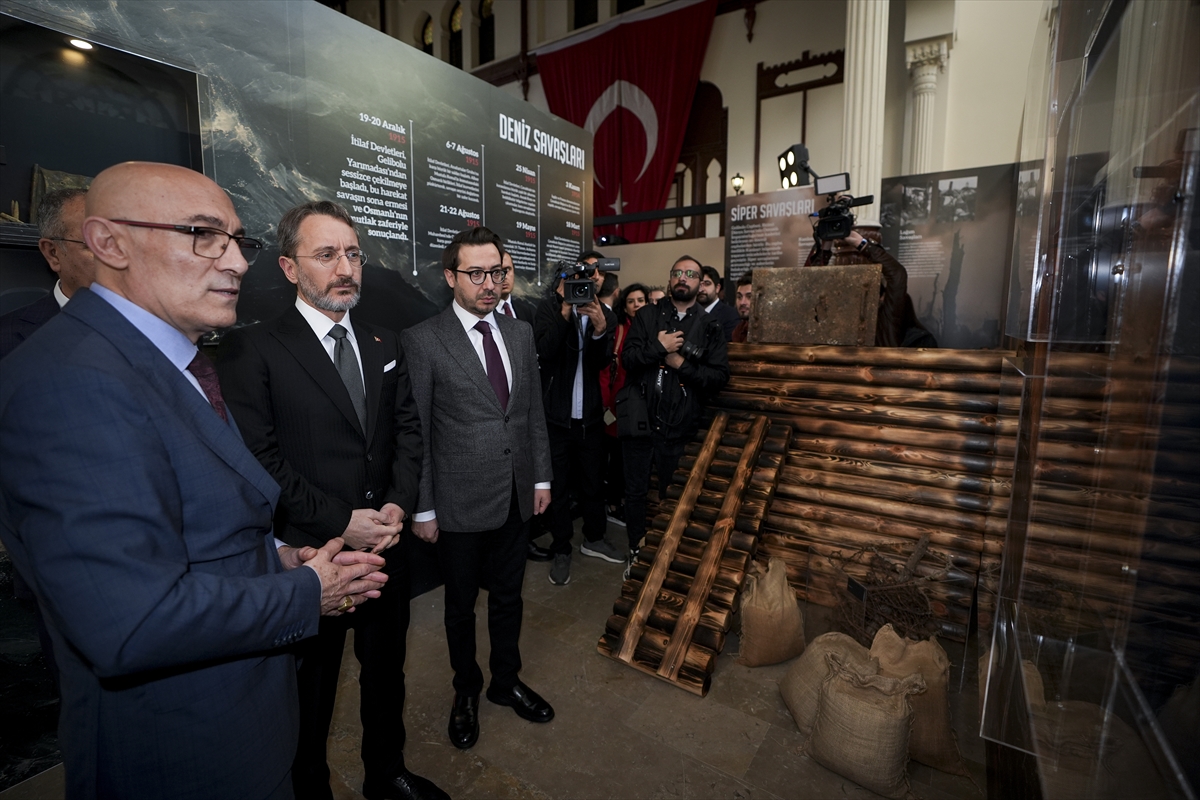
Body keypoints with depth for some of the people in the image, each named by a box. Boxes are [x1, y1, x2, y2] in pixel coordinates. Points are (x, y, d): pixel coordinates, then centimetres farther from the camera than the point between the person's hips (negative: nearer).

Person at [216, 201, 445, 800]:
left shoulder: (384, 345, 7)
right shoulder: (250, 349, -10)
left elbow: (408, 430, 5)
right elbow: (260, 459, -16)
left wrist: (398, 505, -8)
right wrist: (340, 523, -17)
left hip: (386, 545, 6)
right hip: (309, 554, -5)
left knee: (386, 671, 24)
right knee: (311, 693, 17)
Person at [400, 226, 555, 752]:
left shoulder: (520, 333, 4)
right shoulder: (422, 340, -11)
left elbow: (534, 411, 8)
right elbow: (416, 432, -10)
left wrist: (541, 477, 8)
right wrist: (423, 508, -9)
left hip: (516, 497, 4)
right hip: (460, 502, -4)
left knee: (508, 595, 21)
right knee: (461, 604, 17)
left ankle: (505, 681, 45)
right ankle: (466, 691, 43)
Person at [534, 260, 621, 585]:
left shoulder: (604, 315, 2)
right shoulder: (549, 308, -5)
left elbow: (600, 362, -11)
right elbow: (545, 350, -20)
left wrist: (600, 329, -27)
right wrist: (565, 312, -28)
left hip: (590, 416, 3)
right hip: (556, 415, -3)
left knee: (594, 481, 15)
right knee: (558, 486, 8)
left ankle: (594, 538, 37)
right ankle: (561, 551, 24)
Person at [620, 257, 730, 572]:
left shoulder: (710, 327, 2)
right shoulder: (647, 316, 5)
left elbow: (720, 375, -6)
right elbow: (627, 357, -6)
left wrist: (682, 364, -14)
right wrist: (659, 347, -17)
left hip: (679, 428, 0)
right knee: (635, 491, 12)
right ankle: (636, 550, 31)